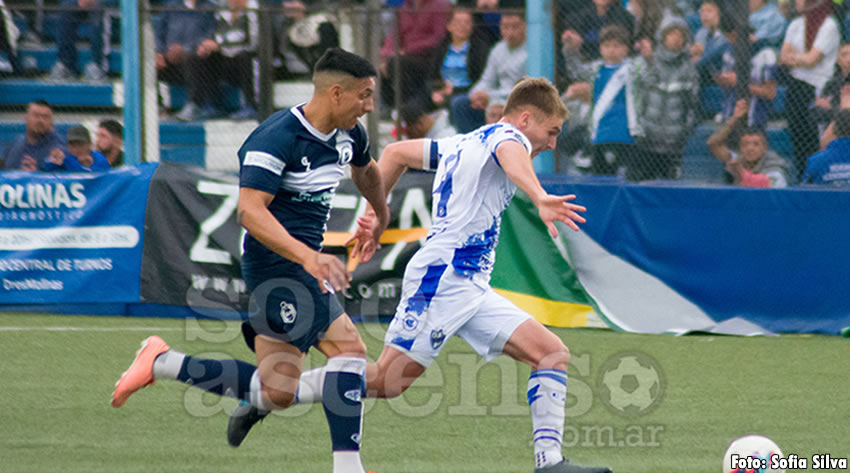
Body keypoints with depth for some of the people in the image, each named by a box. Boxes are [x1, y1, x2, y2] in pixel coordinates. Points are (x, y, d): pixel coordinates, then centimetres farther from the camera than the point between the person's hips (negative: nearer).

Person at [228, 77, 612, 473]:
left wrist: (374, 216, 32)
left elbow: (396, 153, 32)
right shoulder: (507, 135, -3)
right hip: (444, 274, -10)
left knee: (552, 353, -1)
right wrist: (540, 199, -48)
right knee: (387, 379, -12)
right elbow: (510, 156, -30)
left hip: (471, 290, 10)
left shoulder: (462, 145, 24)